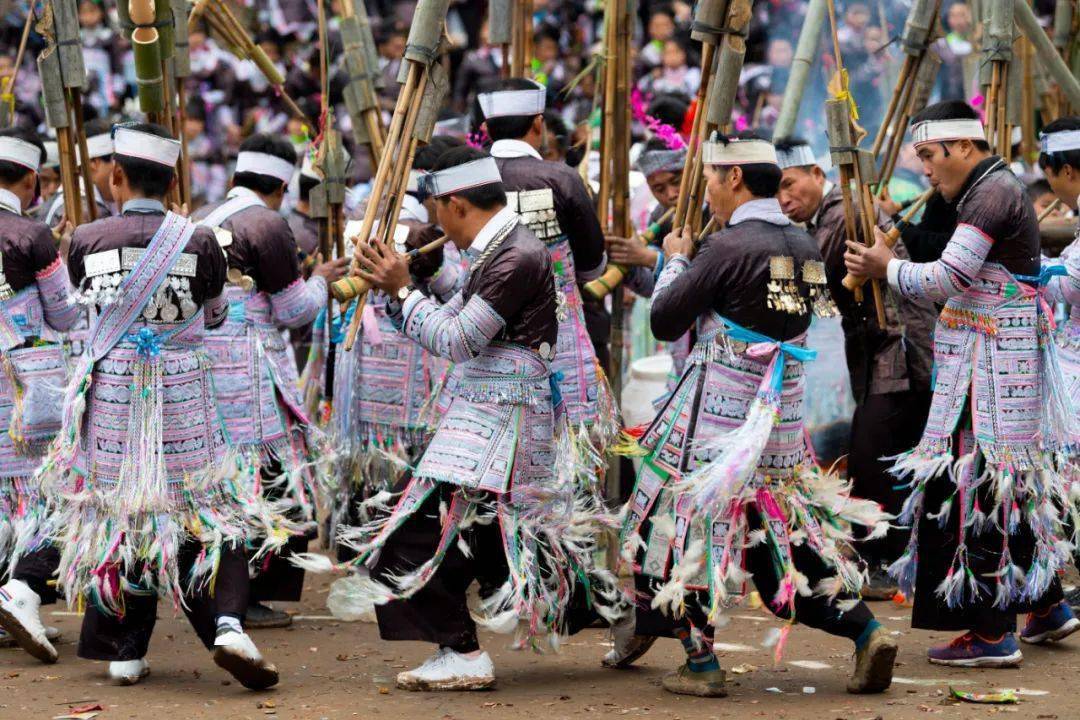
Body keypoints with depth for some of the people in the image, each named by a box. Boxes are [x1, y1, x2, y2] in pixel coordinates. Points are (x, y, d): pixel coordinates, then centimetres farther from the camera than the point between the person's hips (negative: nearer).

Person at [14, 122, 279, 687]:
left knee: (117, 512, 12)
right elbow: (216, 316, 8)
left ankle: (125, 651, 15)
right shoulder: (198, 242, -7)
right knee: (207, 512, 7)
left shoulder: (85, 241, -6)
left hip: (110, 389, 1)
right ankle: (226, 623, -13)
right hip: (182, 391, -1)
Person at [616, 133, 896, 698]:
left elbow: (664, 322, -10)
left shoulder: (728, 247, -16)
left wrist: (675, 261, 8)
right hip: (784, 417, 7)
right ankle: (866, 632, 8)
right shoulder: (804, 247, 7)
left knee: (690, 524, 5)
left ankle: (701, 663, 7)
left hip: (720, 414, -7)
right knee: (785, 531, 16)